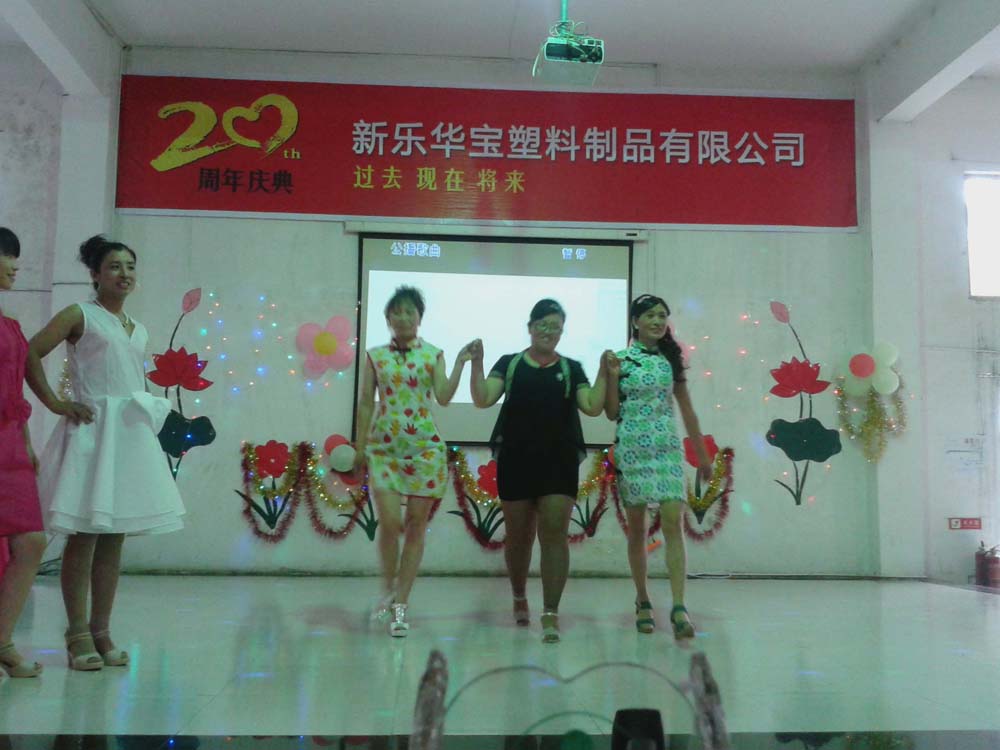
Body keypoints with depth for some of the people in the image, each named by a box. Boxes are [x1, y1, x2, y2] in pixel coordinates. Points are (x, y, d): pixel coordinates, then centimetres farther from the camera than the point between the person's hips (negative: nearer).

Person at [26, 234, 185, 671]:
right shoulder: (80, 316, 0)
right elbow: (29, 354, -8)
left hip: (132, 435, 6)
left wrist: (149, 413, 10)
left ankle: (102, 631, 14)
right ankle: (78, 634, 4)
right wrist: (55, 403, -9)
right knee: (84, 536, -3)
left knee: (114, 539, 7)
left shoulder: (139, 331, 18)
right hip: (91, 431, -6)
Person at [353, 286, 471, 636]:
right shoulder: (375, 356, 7)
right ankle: (388, 588, 17)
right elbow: (366, 403, 7)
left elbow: (443, 397, -8)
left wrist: (460, 363, -15)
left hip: (425, 449, 0)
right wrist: (360, 447, 5)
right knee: (390, 522, -10)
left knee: (416, 526, 2)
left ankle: (401, 606, 11)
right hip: (384, 449, 0)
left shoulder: (433, 355, 4)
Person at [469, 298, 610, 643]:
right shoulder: (509, 364, 5)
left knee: (554, 534, -7)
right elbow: (483, 400, -7)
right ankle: (519, 598, 35)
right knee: (519, 536, 12)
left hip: (559, 463, 0)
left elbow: (593, 407, -3)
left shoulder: (571, 368, 8)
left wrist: (603, 373, -12)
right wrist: (476, 363, -17)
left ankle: (551, 614, -6)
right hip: (516, 461, 0)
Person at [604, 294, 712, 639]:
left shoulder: (671, 359, 8)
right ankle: (643, 601, 21)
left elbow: (687, 410, 12)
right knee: (637, 528, 7)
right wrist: (612, 376, -14)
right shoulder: (621, 359, 0)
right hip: (632, 449, -1)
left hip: (668, 448, 2)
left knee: (673, 523, -10)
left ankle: (678, 608, -13)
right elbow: (612, 412, 0)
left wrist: (702, 454, 14)